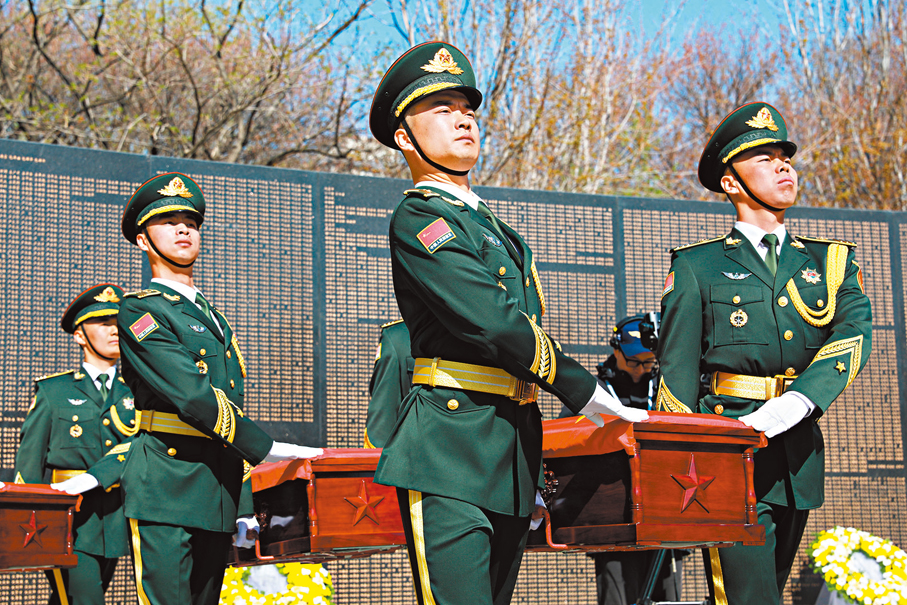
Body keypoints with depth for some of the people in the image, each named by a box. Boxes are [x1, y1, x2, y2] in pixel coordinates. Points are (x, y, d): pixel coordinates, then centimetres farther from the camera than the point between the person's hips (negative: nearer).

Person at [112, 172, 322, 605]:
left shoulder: (215, 321, 23)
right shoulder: (139, 311, -3)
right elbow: (191, 394, -16)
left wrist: (244, 509, 18)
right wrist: (267, 448, -19)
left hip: (217, 498, 7)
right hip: (165, 491, -7)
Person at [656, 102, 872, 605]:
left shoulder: (831, 262, 16)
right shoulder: (696, 267, 6)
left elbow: (855, 333, -3)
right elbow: (676, 373, 3)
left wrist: (794, 403, -21)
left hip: (800, 455, 4)